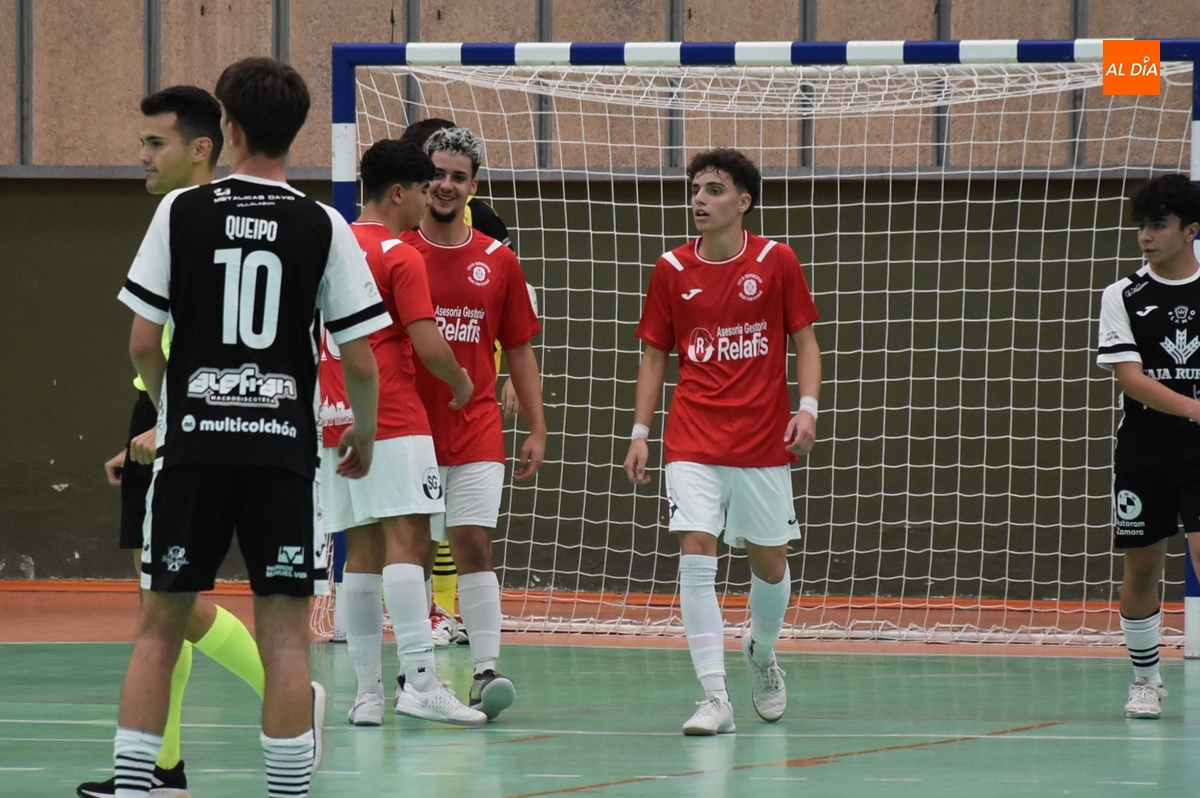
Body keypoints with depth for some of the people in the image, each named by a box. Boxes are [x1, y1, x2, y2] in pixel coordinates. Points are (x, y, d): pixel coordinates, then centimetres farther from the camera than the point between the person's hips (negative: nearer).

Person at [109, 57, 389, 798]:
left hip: (193, 442, 0)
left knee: (160, 625, 7)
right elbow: (360, 360, -2)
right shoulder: (322, 227, -2)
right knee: (285, 632, 3)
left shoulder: (181, 212, -2)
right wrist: (364, 433, 16)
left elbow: (143, 343, -1)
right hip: (284, 447, 0)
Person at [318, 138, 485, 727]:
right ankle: (420, 681, -21)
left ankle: (367, 691, 6)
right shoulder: (400, 257, -8)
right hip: (393, 419, -8)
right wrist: (461, 381, 6)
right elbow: (428, 346, -12)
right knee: (406, 540, -13)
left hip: (337, 420, 8)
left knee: (362, 551, 8)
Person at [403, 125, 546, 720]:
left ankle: (485, 671, -14)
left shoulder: (498, 262, 7)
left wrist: (537, 429, 7)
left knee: (473, 544, -9)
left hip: (475, 432, 0)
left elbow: (519, 350, 12)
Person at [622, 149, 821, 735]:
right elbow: (654, 355, 9)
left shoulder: (775, 261, -1)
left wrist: (808, 407, -11)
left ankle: (761, 655, 40)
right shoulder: (672, 270, 3)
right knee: (695, 558, -14)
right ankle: (714, 698, -14)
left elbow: (804, 340, 4)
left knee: (769, 561, 9)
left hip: (764, 441, 0)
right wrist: (640, 432, 2)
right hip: (693, 441, 0)